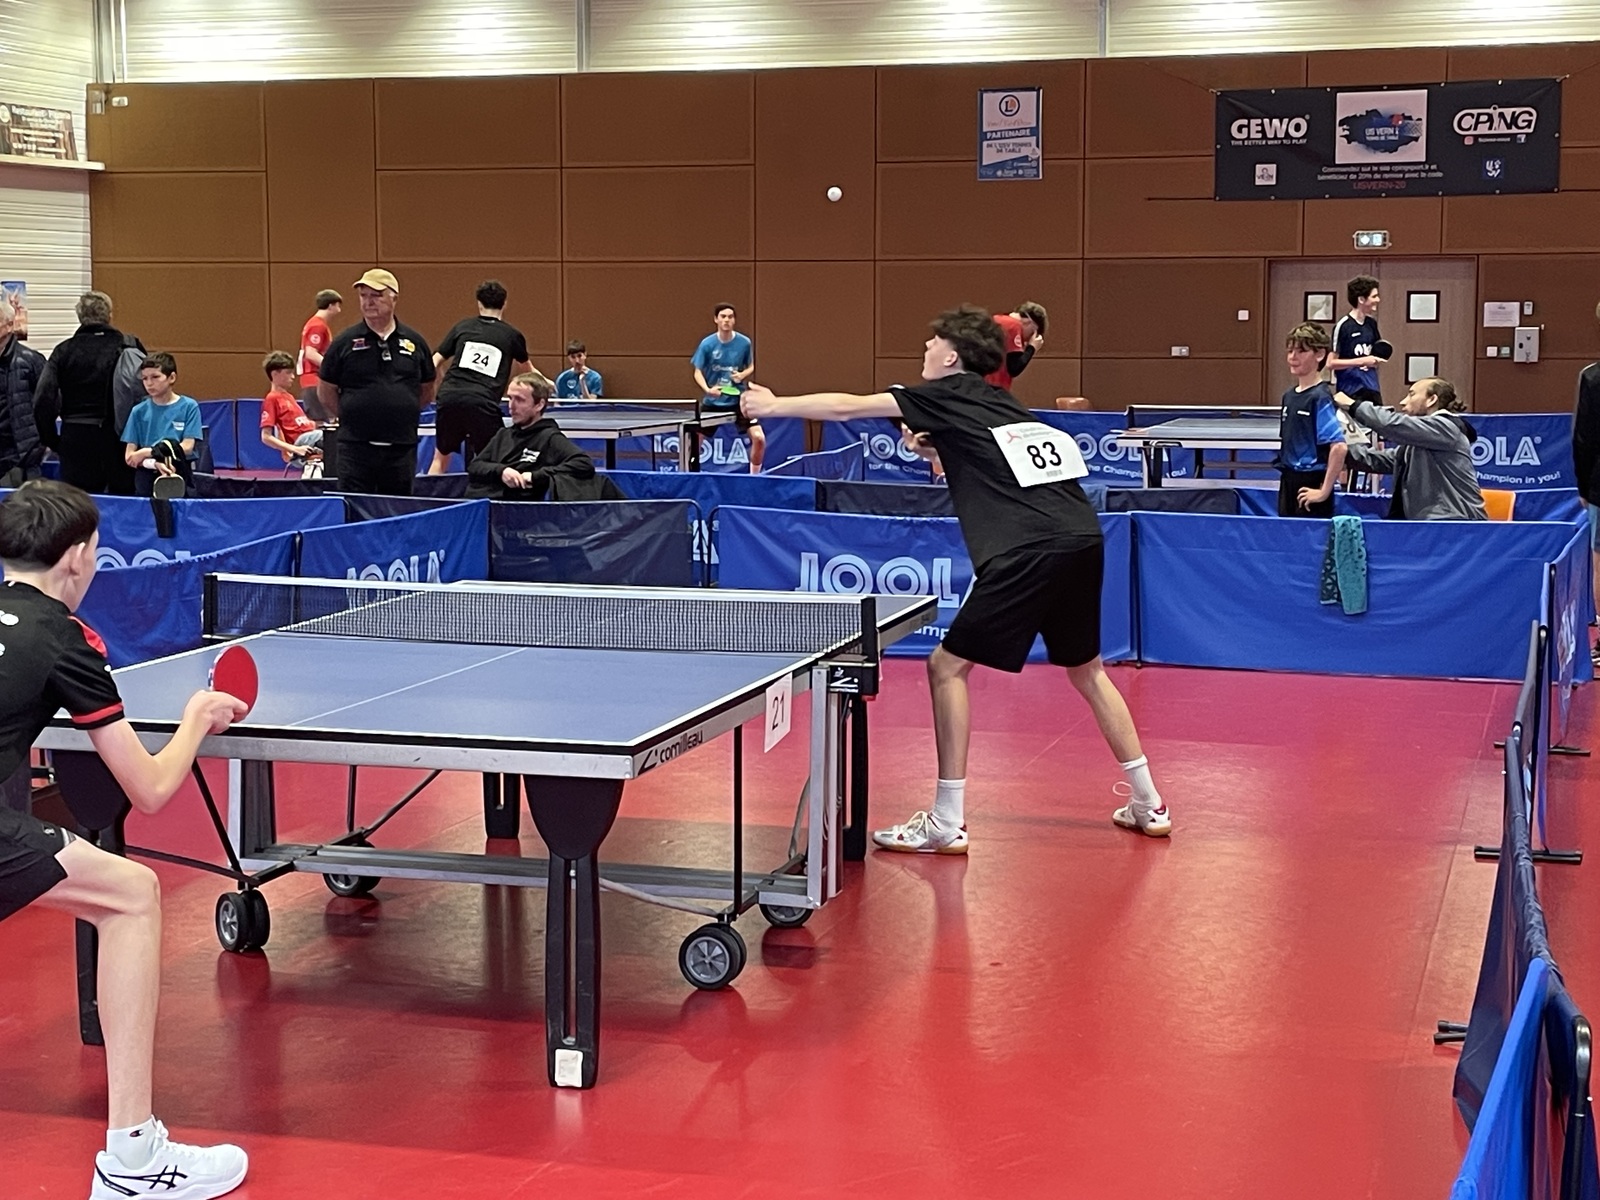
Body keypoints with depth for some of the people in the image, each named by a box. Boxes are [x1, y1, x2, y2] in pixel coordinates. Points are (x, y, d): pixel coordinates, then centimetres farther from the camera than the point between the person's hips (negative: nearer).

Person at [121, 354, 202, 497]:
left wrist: (147, 452, -10)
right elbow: (129, 456, 0)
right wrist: (155, 463, -20)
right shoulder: (139, 411, 4)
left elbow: (187, 447, -7)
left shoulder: (189, 407, -1)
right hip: (147, 479, 2)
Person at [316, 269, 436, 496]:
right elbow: (326, 391, 6)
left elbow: (427, 392, 16)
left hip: (402, 447, 2)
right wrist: (350, 418, 3)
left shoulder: (414, 342, 5)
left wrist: (403, 415, 9)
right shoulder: (345, 342, -1)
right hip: (356, 446, -2)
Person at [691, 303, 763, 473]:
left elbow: (751, 367, 7)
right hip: (713, 401, 0)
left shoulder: (744, 343, -7)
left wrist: (743, 374, -16)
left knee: (759, 438, -11)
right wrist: (707, 389, -23)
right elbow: (698, 372, -4)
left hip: (738, 400, 0)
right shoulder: (707, 344, -9)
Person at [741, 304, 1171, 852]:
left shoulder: (948, 395, 4)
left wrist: (773, 405, 16)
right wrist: (941, 448, 26)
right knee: (1086, 668, 24)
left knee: (948, 665, 1)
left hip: (1030, 551, -8)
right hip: (1083, 539, 8)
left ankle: (946, 823, 2)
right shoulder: (998, 403, 24)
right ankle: (1148, 804, 28)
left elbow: (847, 408, 5)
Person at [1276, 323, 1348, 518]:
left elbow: (1339, 447, -22)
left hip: (1310, 487, -8)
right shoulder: (1289, 396, 10)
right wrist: (1286, 479, 13)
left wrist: (1324, 491, -20)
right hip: (1288, 484, 8)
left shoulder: (1320, 398, -14)